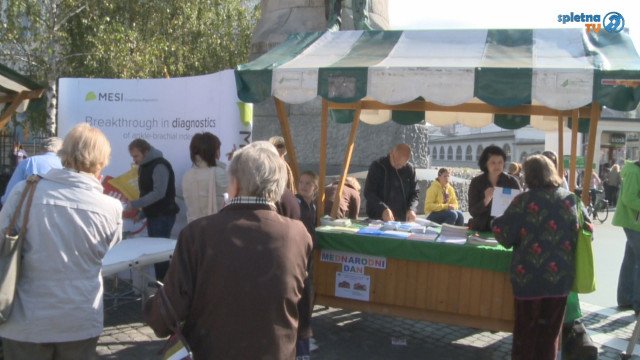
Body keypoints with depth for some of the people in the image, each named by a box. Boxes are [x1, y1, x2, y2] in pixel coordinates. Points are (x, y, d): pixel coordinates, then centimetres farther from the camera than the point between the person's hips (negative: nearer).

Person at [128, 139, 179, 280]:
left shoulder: (159, 166, -16)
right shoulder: (143, 166, 14)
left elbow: (159, 193, -25)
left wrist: (134, 204, -25)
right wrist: (141, 211, 13)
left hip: (163, 215, -9)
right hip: (152, 215, 9)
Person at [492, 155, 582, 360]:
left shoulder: (524, 200, -11)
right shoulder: (570, 199, 2)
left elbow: (503, 235, -11)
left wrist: (497, 222, 9)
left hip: (529, 276, -3)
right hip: (560, 275, 3)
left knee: (526, 332, 12)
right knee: (550, 332, 16)